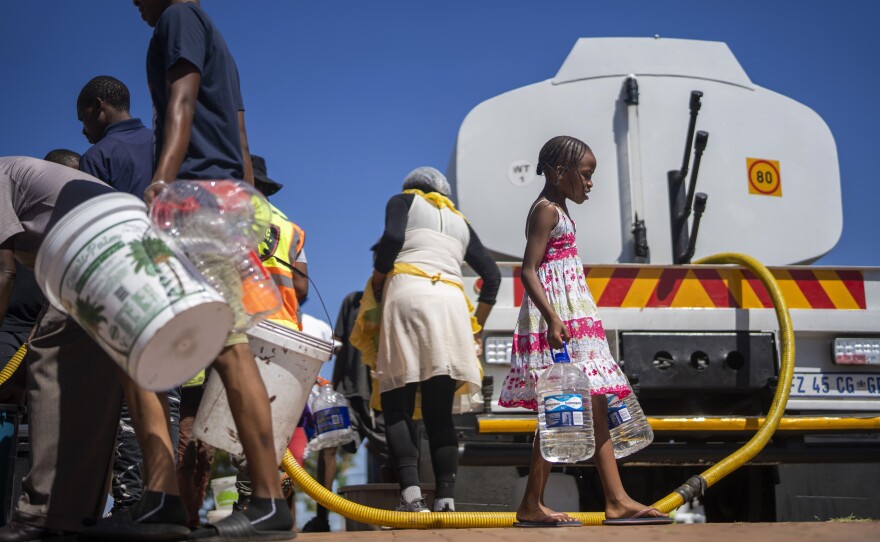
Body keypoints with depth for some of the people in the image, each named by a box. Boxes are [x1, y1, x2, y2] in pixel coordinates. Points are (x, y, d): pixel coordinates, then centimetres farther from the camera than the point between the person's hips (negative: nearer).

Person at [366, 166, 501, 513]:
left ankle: (411, 492, -21)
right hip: (452, 302, 4)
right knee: (440, 412, 4)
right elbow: (492, 275, 26)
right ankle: (446, 498, -9)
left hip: (407, 291, -4)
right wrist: (477, 324, 31)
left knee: (397, 407, -4)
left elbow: (392, 237, -3)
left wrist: (377, 278, 10)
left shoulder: (404, 201, 18)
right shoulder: (460, 222, 30)